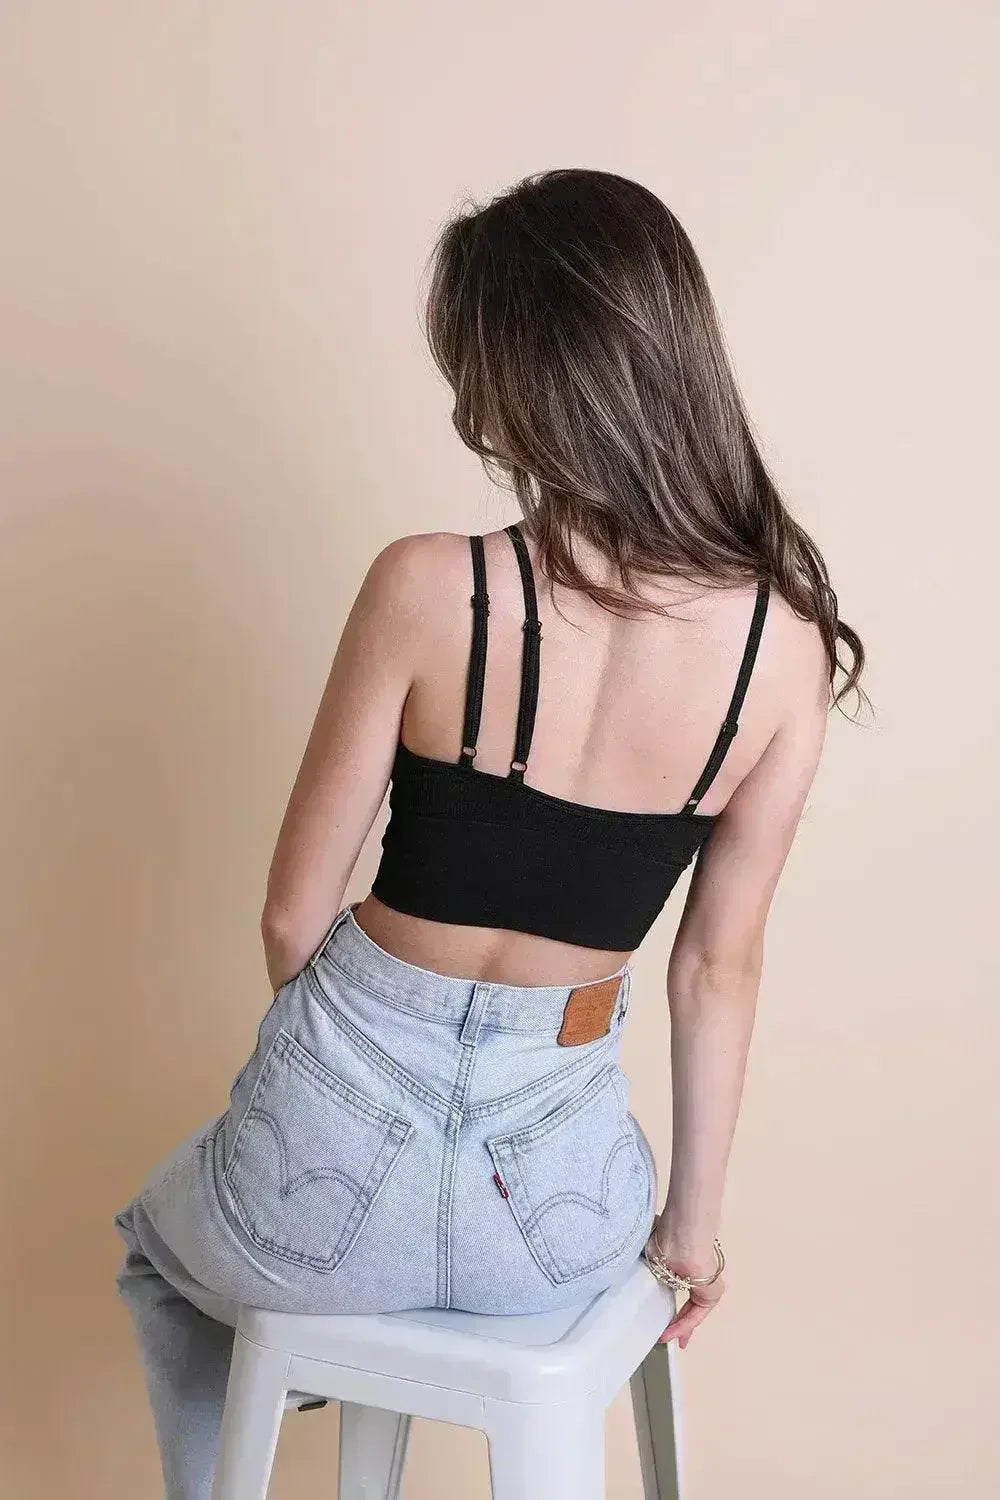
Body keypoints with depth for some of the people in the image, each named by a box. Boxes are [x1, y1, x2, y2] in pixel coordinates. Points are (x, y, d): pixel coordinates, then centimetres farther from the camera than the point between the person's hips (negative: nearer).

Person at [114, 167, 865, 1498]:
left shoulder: (429, 588, -19)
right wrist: (694, 1218, 13)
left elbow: (295, 917, -9)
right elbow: (721, 966, -1)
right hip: (557, 1204, 4)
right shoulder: (788, 645, -10)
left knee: (161, 1249, 36)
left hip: (335, 1170, -3)